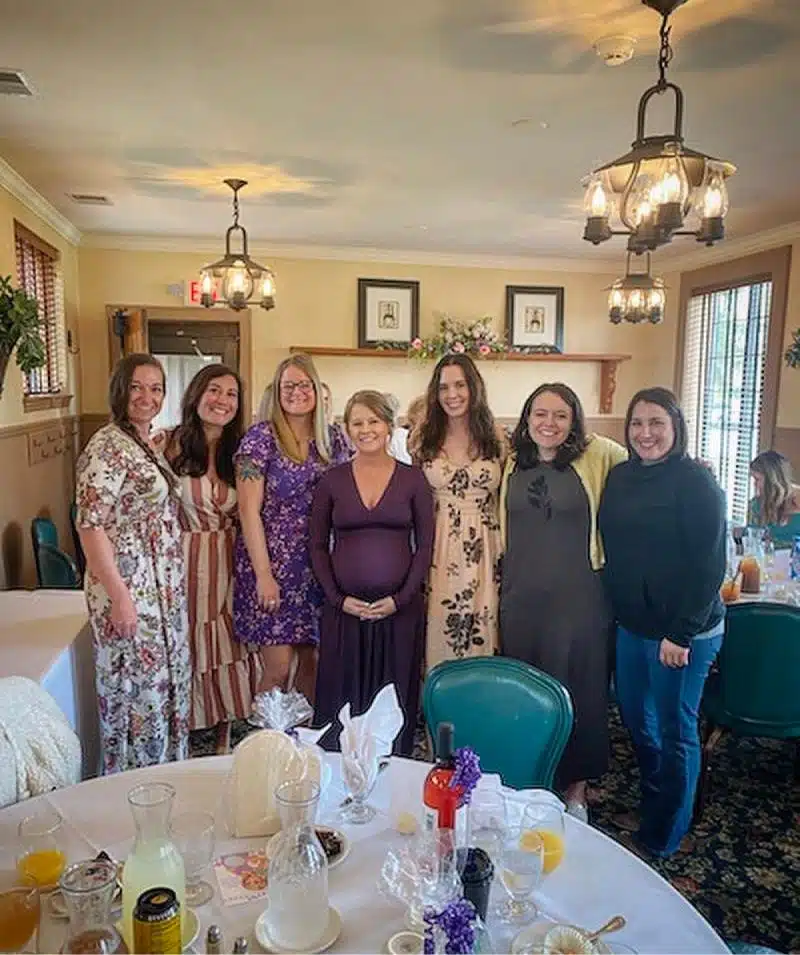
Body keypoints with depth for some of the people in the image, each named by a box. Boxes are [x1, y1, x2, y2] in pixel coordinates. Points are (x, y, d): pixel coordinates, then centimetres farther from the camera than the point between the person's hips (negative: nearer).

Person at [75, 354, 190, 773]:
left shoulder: (148, 444, 11)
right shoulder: (107, 447, -16)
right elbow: (90, 525, -21)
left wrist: (177, 584, 16)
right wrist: (118, 596, -22)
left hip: (164, 589, 9)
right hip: (130, 590, -9)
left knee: (167, 684, 19)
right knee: (138, 691, 4)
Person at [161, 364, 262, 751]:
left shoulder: (238, 451, 6)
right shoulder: (172, 444, -7)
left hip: (228, 563, 4)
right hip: (184, 562, -3)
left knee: (229, 648, 9)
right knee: (189, 651, 6)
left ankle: (225, 742, 27)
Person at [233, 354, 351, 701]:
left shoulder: (333, 440, 7)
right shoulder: (262, 437, -6)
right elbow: (249, 510, -9)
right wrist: (264, 575, -14)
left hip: (318, 567, 4)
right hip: (273, 565, -4)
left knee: (312, 662, 11)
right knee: (278, 668, -2)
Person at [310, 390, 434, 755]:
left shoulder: (412, 479, 2)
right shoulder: (331, 480, 4)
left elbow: (425, 544, 2)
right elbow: (318, 546, 6)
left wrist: (401, 598, -8)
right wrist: (339, 598, -5)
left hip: (399, 610, 0)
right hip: (344, 610, 1)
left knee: (395, 701, 7)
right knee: (341, 701, 7)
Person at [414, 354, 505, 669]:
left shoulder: (496, 439, 4)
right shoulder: (424, 442, 4)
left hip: (485, 553, 0)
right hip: (439, 551, 0)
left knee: (480, 636, 5)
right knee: (439, 632, 3)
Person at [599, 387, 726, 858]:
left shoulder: (696, 482, -13)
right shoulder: (620, 477, 5)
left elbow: (710, 564, -15)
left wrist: (681, 634, -17)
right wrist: (618, 609, 6)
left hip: (682, 630, -6)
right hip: (631, 624, 6)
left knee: (674, 730, 7)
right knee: (634, 716, 17)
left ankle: (662, 838, 26)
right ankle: (656, 798, 41)